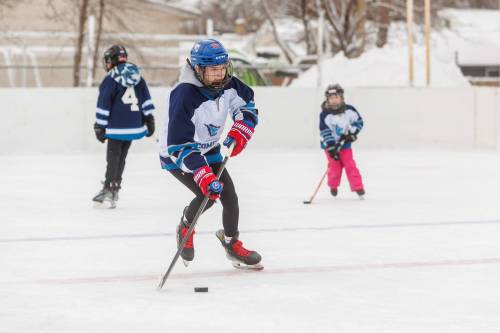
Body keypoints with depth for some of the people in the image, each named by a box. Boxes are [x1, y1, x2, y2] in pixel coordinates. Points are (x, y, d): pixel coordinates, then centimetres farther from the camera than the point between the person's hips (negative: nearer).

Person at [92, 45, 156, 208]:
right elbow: (146, 100, 9)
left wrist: (100, 127, -4)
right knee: (121, 157, 13)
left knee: (113, 157, 1)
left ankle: (109, 190, -5)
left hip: (117, 127, -5)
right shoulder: (137, 76, 9)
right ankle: (114, 189, 15)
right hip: (134, 126, 5)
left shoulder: (110, 80, -9)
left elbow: (104, 105, -10)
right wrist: (149, 119, 13)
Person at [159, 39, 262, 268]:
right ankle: (185, 229, 11)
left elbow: (246, 104, 8)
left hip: (208, 150, 6)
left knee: (229, 195, 1)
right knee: (207, 194, -21)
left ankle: (232, 244, 24)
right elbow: (179, 145, -36)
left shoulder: (228, 85, -15)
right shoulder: (184, 96, -35)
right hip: (176, 155, -6)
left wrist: (241, 129, -11)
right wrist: (203, 176, -44)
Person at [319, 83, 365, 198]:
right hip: (330, 145, -2)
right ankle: (333, 186, 24)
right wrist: (331, 149, -26)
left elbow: (358, 121, 4)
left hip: (345, 144, 2)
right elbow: (325, 133, -21)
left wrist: (352, 133, -10)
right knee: (335, 167, -2)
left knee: (350, 165, -3)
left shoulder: (349, 110, -10)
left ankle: (358, 188, 1)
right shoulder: (325, 115, -19)